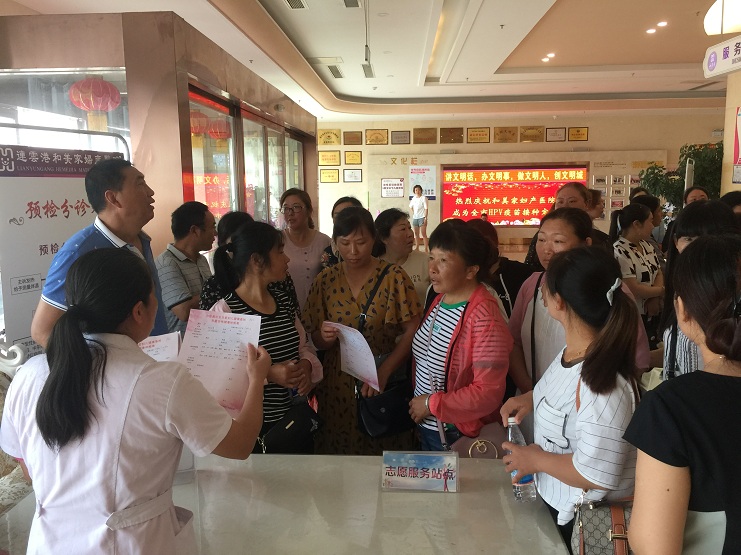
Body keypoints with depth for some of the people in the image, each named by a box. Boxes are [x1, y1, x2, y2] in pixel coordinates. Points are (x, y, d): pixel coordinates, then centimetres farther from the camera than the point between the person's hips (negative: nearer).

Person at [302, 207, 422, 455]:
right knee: (337, 452, 12)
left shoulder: (393, 277, -6)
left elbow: (412, 331, -9)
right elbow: (316, 340, 6)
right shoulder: (326, 280, 1)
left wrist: (383, 372, -20)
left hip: (385, 382, -2)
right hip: (337, 385, 2)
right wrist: (325, 337, -16)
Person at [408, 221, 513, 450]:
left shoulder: (483, 317, -24)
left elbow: (488, 392, -26)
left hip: (457, 438, -7)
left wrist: (431, 403, -19)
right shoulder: (440, 299, 2)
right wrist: (417, 404, 4)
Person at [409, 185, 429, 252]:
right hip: (415, 218, 6)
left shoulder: (423, 198, -8)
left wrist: (425, 218, -17)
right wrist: (413, 213, 11)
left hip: (421, 217, -6)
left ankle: (426, 248, -7)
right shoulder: (413, 198, 9)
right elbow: (410, 206, 26)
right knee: (416, 234, 11)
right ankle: (417, 247, 20)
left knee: (423, 234, -8)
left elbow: (426, 208, -11)